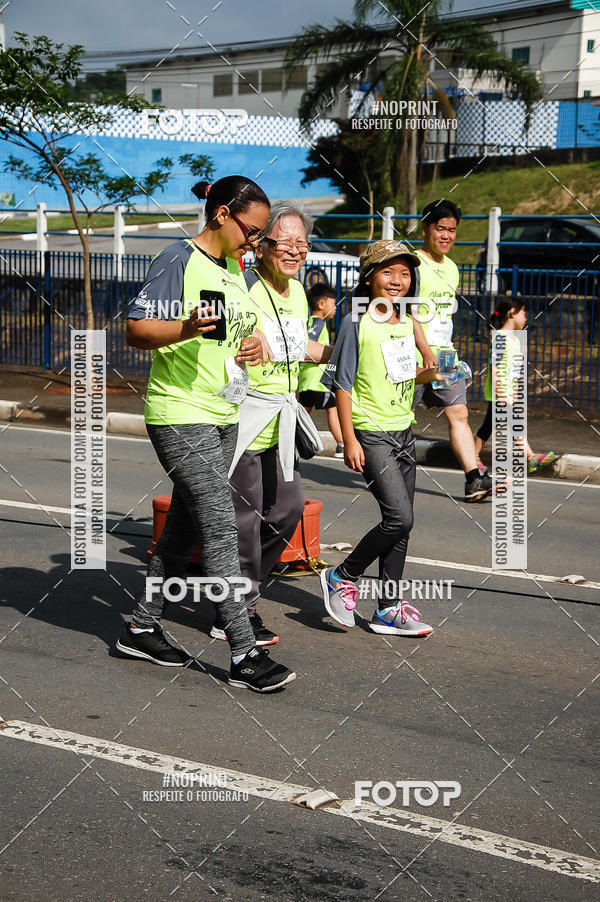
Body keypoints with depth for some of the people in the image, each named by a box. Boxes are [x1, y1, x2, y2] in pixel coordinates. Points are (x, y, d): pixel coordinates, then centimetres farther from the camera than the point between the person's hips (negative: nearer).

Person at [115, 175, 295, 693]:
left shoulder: (233, 266, 15)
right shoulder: (179, 260, -11)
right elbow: (137, 330, -15)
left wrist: (253, 344, 6)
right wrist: (185, 329, -34)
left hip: (222, 416, 9)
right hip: (180, 416, -9)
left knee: (186, 528, 13)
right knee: (221, 525, -13)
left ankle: (143, 628, 26)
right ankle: (245, 655, -11)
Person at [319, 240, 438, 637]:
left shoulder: (407, 323, 9)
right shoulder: (357, 323, -10)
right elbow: (343, 384, -10)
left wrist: (430, 373, 4)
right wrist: (349, 440, -13)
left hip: (404, 432, 7)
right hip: (372, 435, -7)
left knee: (401, 523, 7)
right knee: (399, 517, -15)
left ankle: (390, 608, 15)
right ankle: (343, 577, 4)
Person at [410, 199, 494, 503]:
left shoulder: (451, 267, 16)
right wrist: (426, 352, -24)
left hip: (445, 355, 7)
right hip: (416, 356, -7)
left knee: (459, 413, 0)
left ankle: (474, 480, -3)